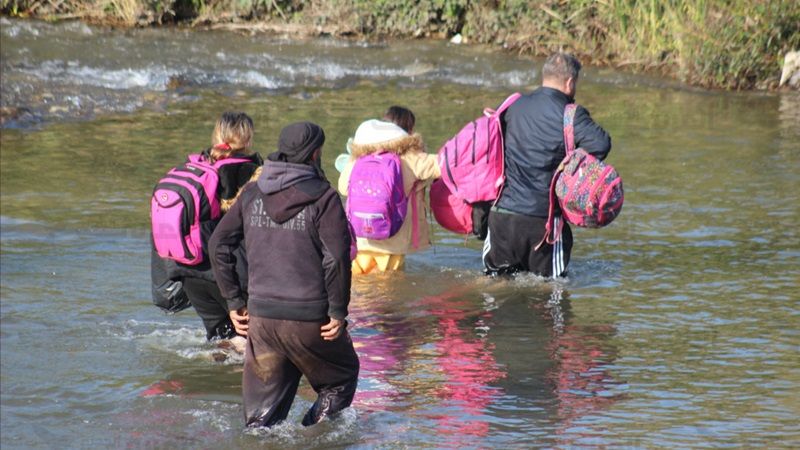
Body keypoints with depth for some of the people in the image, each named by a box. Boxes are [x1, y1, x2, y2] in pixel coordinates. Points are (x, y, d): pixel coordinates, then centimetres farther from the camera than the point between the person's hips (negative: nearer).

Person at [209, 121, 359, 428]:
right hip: (310, 318, -4)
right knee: (341, 380, 18)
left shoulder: (253, 194, 8)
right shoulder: (323, 198, -7)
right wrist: (338, 311, -6)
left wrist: (234, 301, 14)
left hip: (260, 315, 4)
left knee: (262, 412, 11)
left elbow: (219, 244, 10)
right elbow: (337, 257, -15)